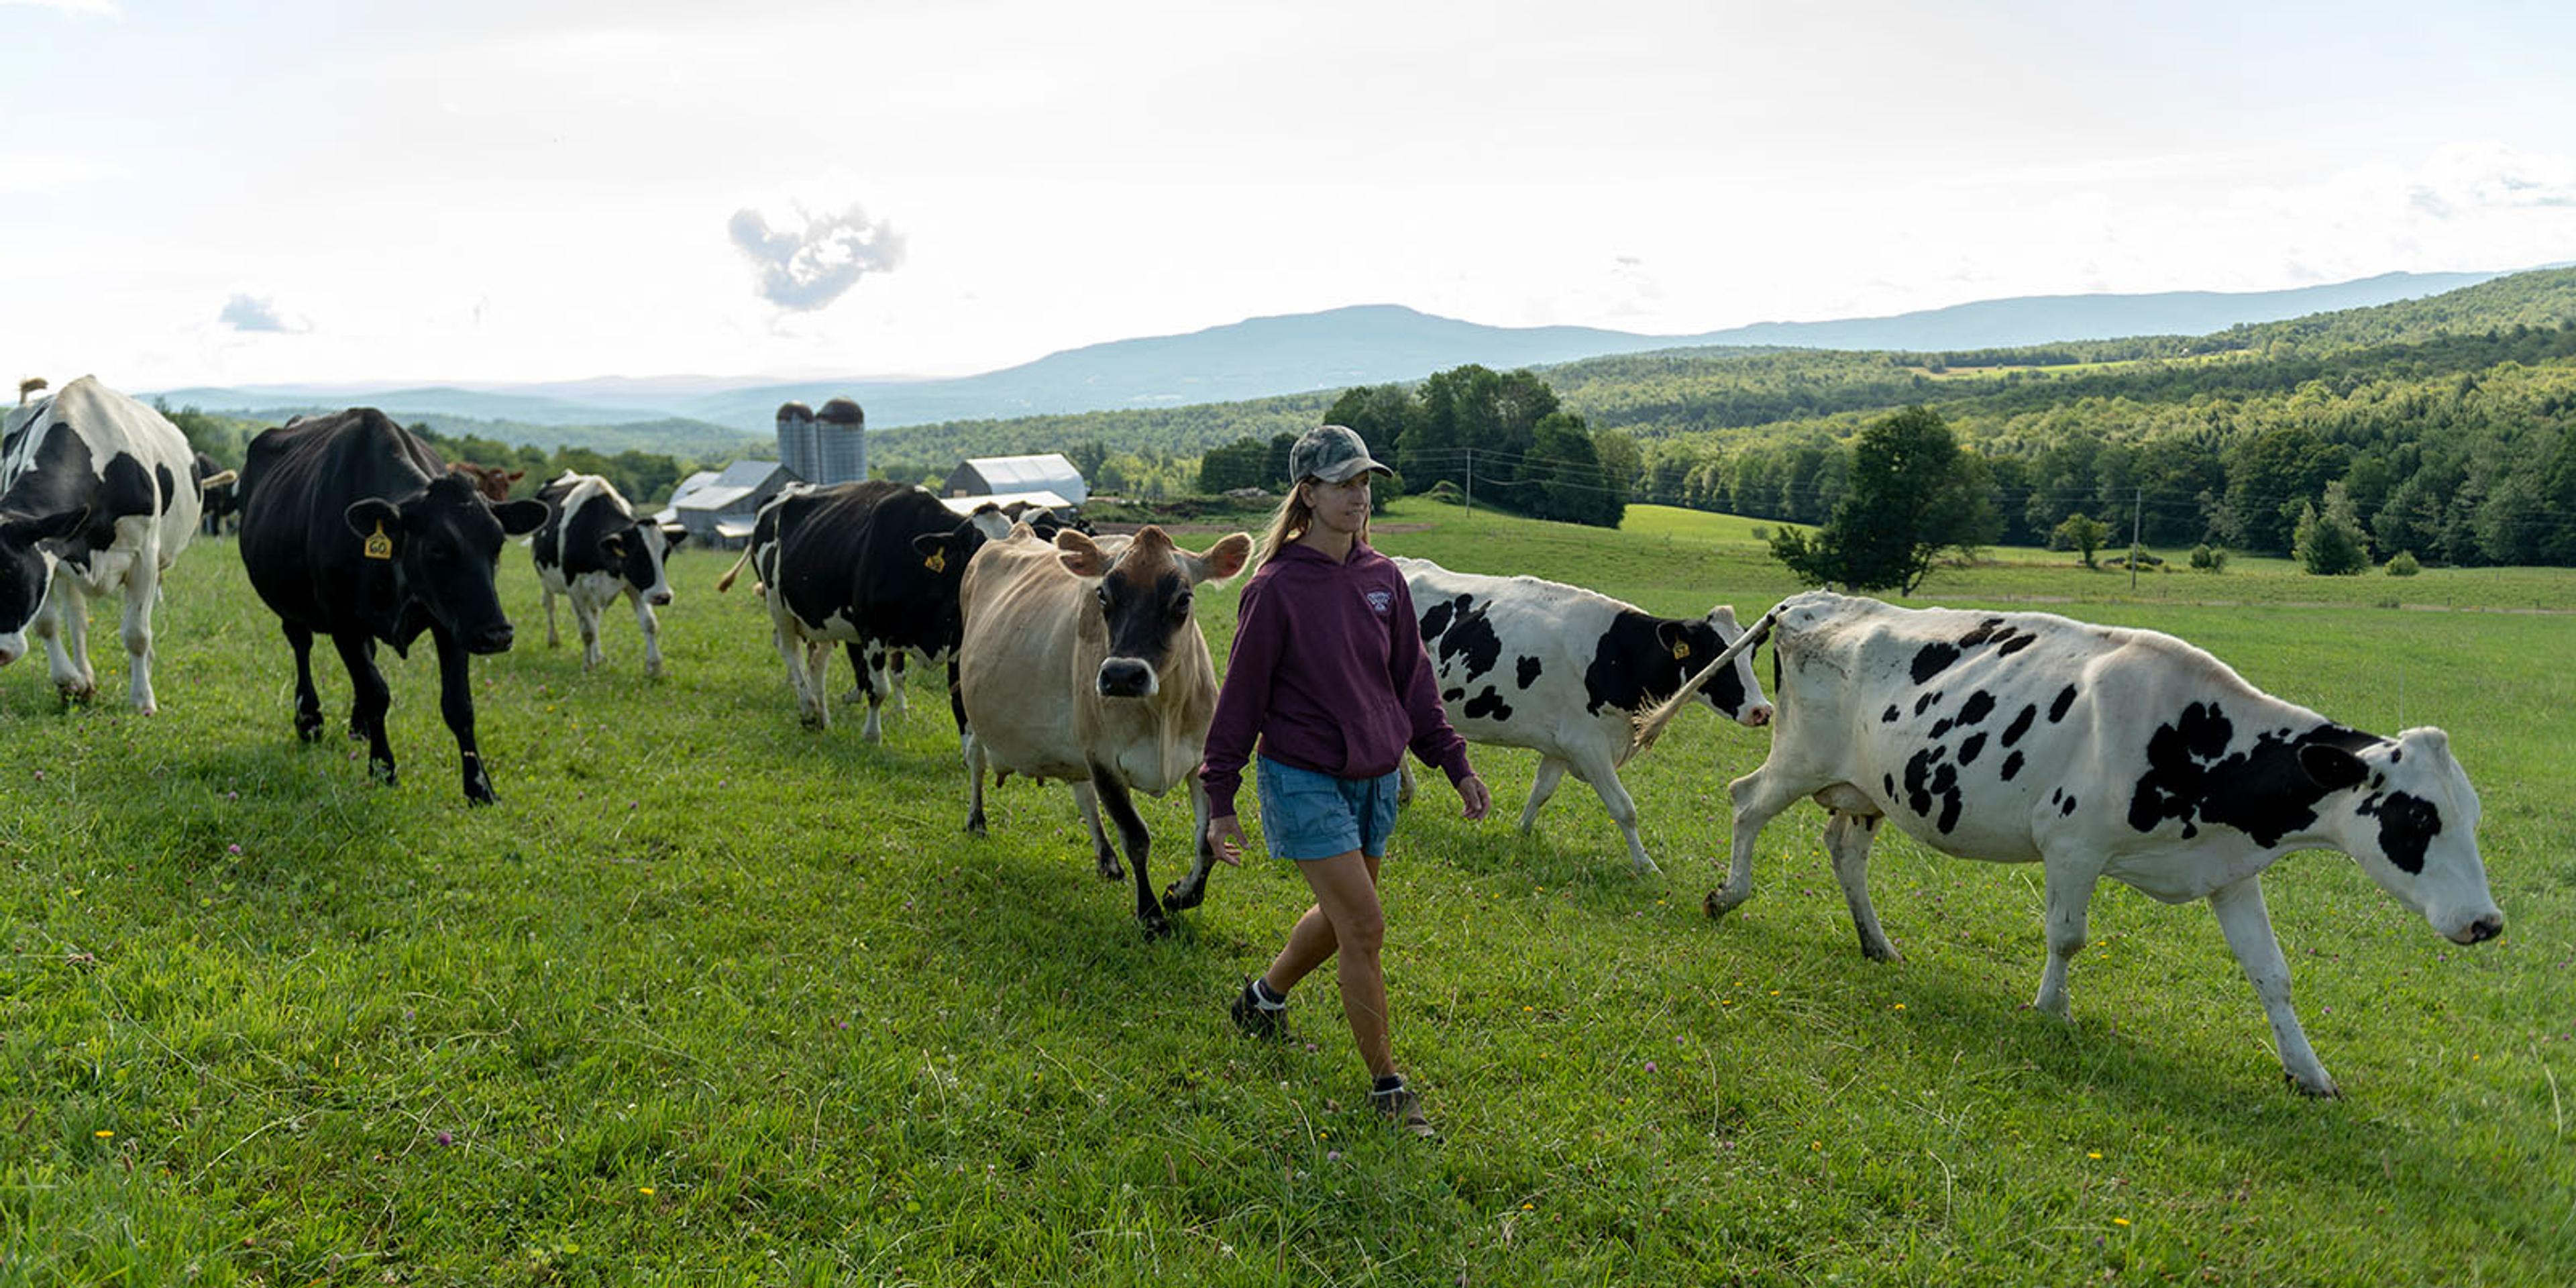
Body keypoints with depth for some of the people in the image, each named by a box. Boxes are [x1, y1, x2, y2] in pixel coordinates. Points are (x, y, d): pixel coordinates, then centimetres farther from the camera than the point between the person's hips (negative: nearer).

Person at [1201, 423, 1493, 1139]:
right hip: (1304, 779, -6)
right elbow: (1241, 695, -8)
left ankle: (1265, 997, 45)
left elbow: (1412, 679, 12)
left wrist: (1456, 764, 9)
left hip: (1375, 778, 6)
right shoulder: (1277, 588, -13)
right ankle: (1388, 1087, 5)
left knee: (1340, 917, 17)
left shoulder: (1383, 578, 4)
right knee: (1364, 927, -9)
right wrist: (1220, 799, -7)